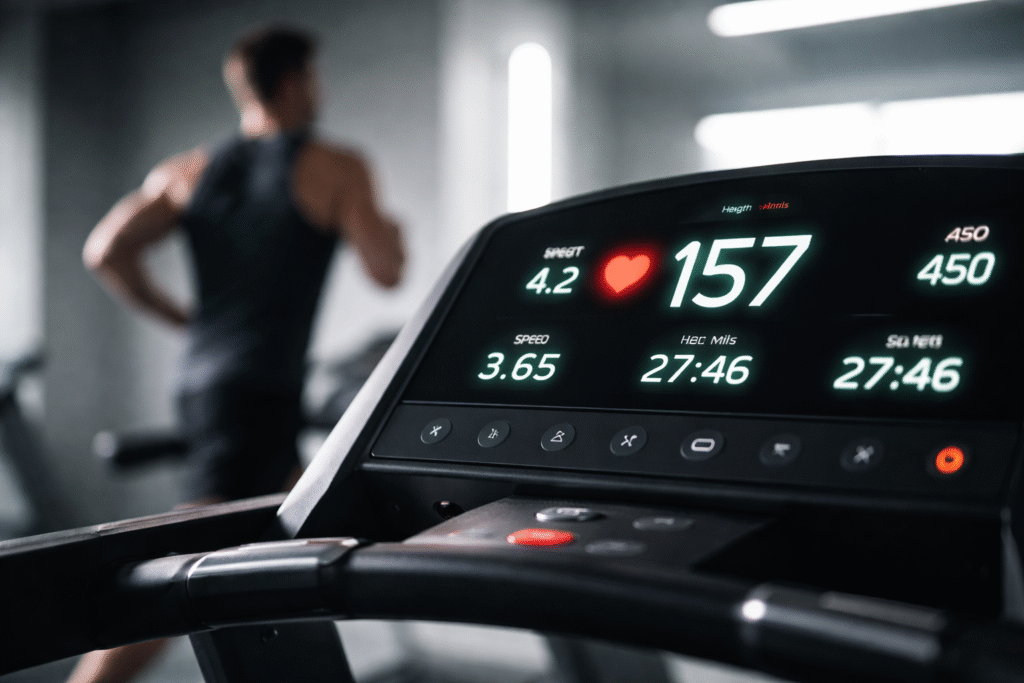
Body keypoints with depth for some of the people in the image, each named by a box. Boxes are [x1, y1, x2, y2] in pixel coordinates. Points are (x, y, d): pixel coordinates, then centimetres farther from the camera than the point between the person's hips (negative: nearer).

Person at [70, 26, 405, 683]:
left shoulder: (190, 171, 11)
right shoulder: (334, 168, -3)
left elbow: (106, 251, 2)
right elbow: (386, 270, -10)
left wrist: (180, 315, 14)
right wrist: (392, 231, 13)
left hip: (202, 378, 8)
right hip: (262, 388, -7)